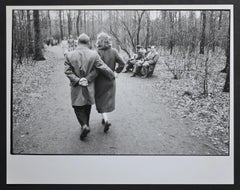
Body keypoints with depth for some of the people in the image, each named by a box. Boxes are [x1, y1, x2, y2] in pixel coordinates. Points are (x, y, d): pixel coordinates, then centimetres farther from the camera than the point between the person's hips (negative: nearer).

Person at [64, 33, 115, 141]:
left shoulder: (69, 55, -7)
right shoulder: (94, 55, -10)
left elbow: (67, 71, -12)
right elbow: (103, 68, -8)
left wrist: (77, 80, -14)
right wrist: (112, 76, 5)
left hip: (76, 88, -1)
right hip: (89, 87, 1)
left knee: (78, 107, 11)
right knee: (87, 107, 19)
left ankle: (84, 125, -8)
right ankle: (85, 125, 32)